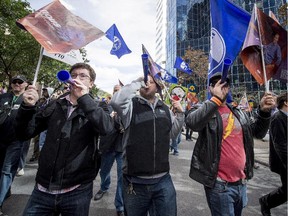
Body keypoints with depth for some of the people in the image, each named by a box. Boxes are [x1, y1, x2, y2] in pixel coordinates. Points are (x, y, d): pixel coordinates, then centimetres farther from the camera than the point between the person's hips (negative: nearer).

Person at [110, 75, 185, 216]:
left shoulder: (164, 108, 8)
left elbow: (172, 133, 16)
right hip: (135, 181, -3)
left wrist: (180, 114, 2)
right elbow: (115, 101, -28)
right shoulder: (132, 105, -6)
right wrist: (138, 82, -18)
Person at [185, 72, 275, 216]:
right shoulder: (204, 110, -10)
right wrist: (216, 98, -26)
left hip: (241, 182, 7)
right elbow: (192, 122, -32)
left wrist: (264, 111, 1)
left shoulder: (238, 113, 9)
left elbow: (258, 133, 17)